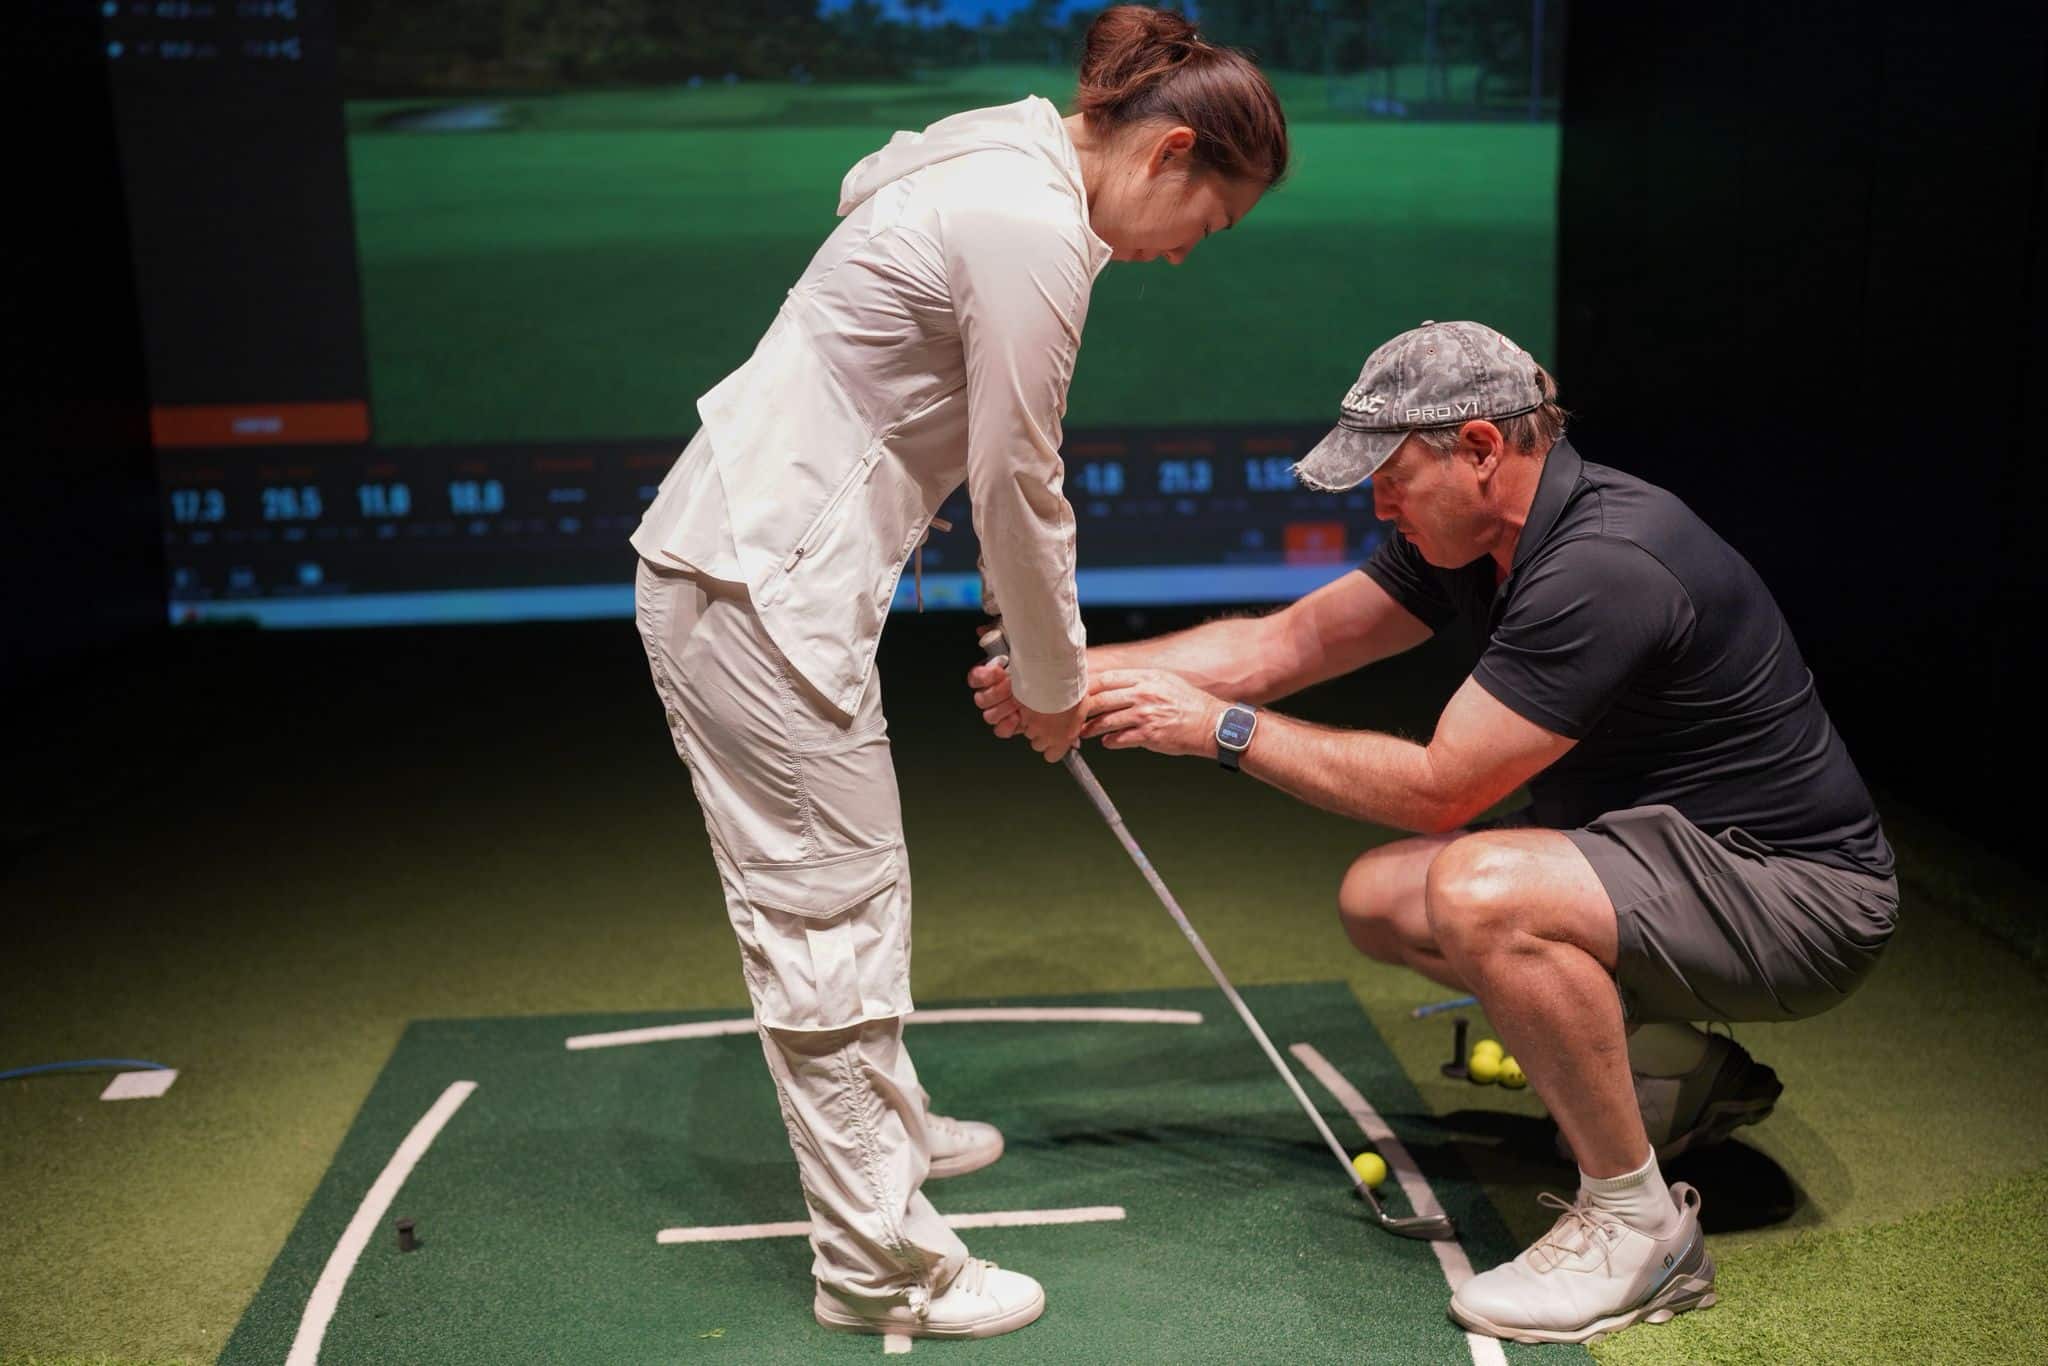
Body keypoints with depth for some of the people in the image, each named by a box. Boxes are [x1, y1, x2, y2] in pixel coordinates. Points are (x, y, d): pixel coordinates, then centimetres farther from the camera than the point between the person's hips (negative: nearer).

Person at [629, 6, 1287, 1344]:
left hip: (750, 558, 10)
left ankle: (887, 1124, 40)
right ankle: (876, 1261, 12)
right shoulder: (1034, 230, -19)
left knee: (852, 880, 21)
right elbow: (1014, 488, -14)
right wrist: (1052, 681, 1)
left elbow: (1011, 467, 16)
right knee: (826, 907, -2)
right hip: (758, 585, -10)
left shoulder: (1008, 182, 14)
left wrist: (1050, 654, 17)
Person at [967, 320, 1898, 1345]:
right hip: (1675, 849, 10)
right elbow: (1281, 643, 4)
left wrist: (1224, 728, -18)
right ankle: (1675, 1072, 13)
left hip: (1801, 896, -10)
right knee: (1380, 900, 4)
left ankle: (1637, 1223, -13)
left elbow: (1438, 791, -24)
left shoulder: (1605, 568, -28)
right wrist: (1072, 674, -4)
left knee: (1480, 893, -34)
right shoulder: (1463, 539, 1)